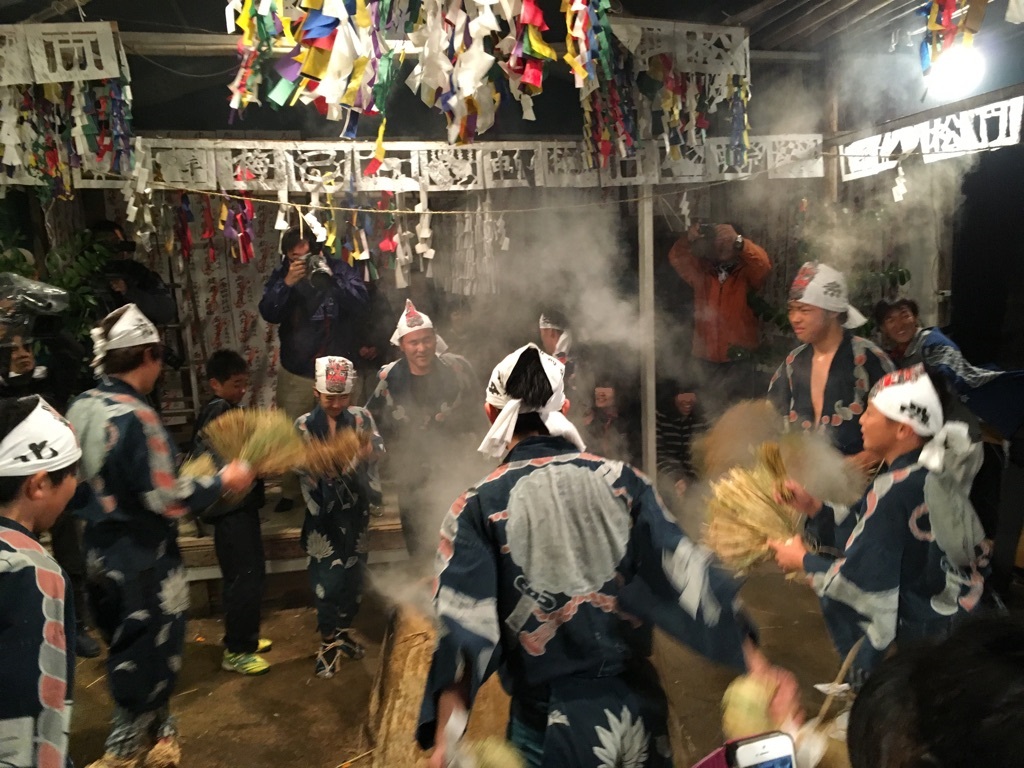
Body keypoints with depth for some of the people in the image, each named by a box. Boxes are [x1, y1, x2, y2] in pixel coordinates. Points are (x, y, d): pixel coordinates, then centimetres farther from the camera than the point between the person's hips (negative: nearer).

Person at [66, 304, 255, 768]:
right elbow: (166, 499, -25)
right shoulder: (135, 416, -25)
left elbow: (79, 483, 10)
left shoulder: (80, 408, 0)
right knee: (148, 659, 10)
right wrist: (223, 481, -13)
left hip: (101, 553, 9)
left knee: (126, 649, 22)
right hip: (143, 561, -8)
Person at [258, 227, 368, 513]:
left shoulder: (340, 270, -4)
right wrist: (287, 283, -25)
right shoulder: (281, 276, 2)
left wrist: (330, 279, -28)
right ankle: (289, 491, 25)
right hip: (295, 373, 2)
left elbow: (360, 305, -17)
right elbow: (268, 313, -11)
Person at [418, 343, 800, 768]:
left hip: (550, 722, -3)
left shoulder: (478, 508, -10)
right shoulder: (622, 481, -4)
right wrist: (758, 664, -6)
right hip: (637, 709, 3)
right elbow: (687, 573, -8)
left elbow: (463, 622, -19)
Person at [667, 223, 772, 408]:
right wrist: (687, 240, -20)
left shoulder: (747, 274, 1)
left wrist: (738, 241, -33)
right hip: (706, 360, 3)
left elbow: (762, 264, -19)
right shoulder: (701, 273, 11)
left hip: (740, 361, -3)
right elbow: (676, 258, 1)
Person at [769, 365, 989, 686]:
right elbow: (867, 532, 5)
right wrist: (813, 507, -3)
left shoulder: (896, 490, -27)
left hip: (935, 623, -8)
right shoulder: (929, 469, -1)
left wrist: (804, 562, -7)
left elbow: (858, 579, -23)